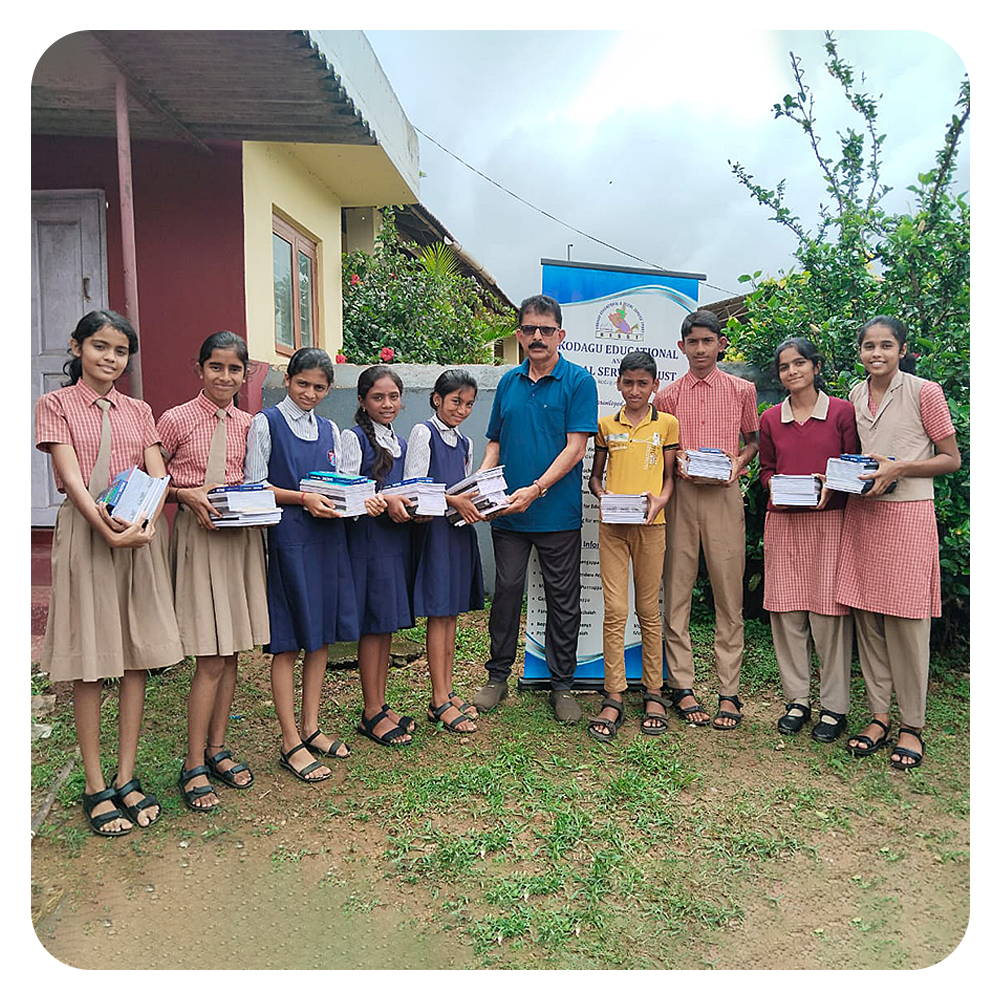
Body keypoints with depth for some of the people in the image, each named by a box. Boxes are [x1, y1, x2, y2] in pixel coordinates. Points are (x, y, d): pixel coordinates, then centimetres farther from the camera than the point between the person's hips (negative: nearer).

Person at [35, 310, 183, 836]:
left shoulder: (138, 411, 14)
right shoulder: (56, 405, 3)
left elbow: (158, 475, 3)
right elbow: (70, 476, -10)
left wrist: (145, 521, -17)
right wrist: (107, 527, -24)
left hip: (138, 536, 4)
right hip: (84, 533, -3)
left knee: (137, 655, 5)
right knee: (89, 661, 2)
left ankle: (126, 777, 18)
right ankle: (95, 786, 13)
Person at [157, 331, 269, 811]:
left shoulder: (247, 424, 8)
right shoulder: (176, 420, -4)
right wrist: (188, 494, -15)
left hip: (242, 534, 5)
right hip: (198, 535, -5)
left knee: (230, 651, 10)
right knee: (211, 658, -6)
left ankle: (216, 749, 24)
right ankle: (194, 765, 9)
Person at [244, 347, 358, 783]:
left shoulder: (330, 430, 16)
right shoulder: (266, 423, 0)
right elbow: (254, 485, -5)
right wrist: (303, 498, -16)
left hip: (327, 536, 6)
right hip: (287, 538, -6)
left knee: (321, 634, 9)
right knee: (287, 640, -3)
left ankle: (311, 728, 22)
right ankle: (291, 743, 6)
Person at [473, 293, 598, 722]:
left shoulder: (578, 381, -4)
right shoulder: (508, 383, 10)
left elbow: (575, 448, -11)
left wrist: (536, 489, -20)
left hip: (558, 513, -3)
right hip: (508, 511, 4)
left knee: (563, 601, 7)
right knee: (506, 591, 10)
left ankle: (562, 685, 22)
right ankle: (497, 676, 26)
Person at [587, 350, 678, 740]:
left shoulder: (667, 424, 7)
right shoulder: (606, 425, 10)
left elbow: (670, 475, 10)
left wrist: (660, 499, -10)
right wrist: (602, 495, -6)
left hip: (650, 525, 0)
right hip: (612, 523, 1)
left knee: (649, 610, 7)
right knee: (614, 611, -2)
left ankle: (653, 693, 19)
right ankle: (614, 698, 5)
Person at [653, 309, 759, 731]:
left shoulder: (742, 390, 9)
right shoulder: (667, 396, 10)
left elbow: (753, 440, 17)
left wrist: (738, 463, -3)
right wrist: (676, 464, -6)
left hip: (724, 495, -1)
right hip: (680, 494, 1)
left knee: (729, 592, -1)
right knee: (676, 589, 1)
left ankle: (728, 692, 8)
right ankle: (682, 686, 11)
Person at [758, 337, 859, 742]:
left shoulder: (842, 412, 2)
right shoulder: (770, 419, 11)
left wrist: (829, 484, -15)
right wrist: (778, 485, -5)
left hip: (829, 520, -3)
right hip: (783, 522, 3)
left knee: (829, 612, -2)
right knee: (786, 611, 4)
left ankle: (834, 705, 12)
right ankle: (797, 698, 18)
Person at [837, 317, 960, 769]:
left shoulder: (925, 392, -4)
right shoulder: (855, 396, 11)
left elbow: (951, 459, -1)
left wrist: (899, 468, -15)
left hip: (908, 514, -5)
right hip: (861, 514, 5)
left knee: (906, 621, -2)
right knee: (866, 618, 6)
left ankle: (911, 726, 12)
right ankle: (879, 715, 19)